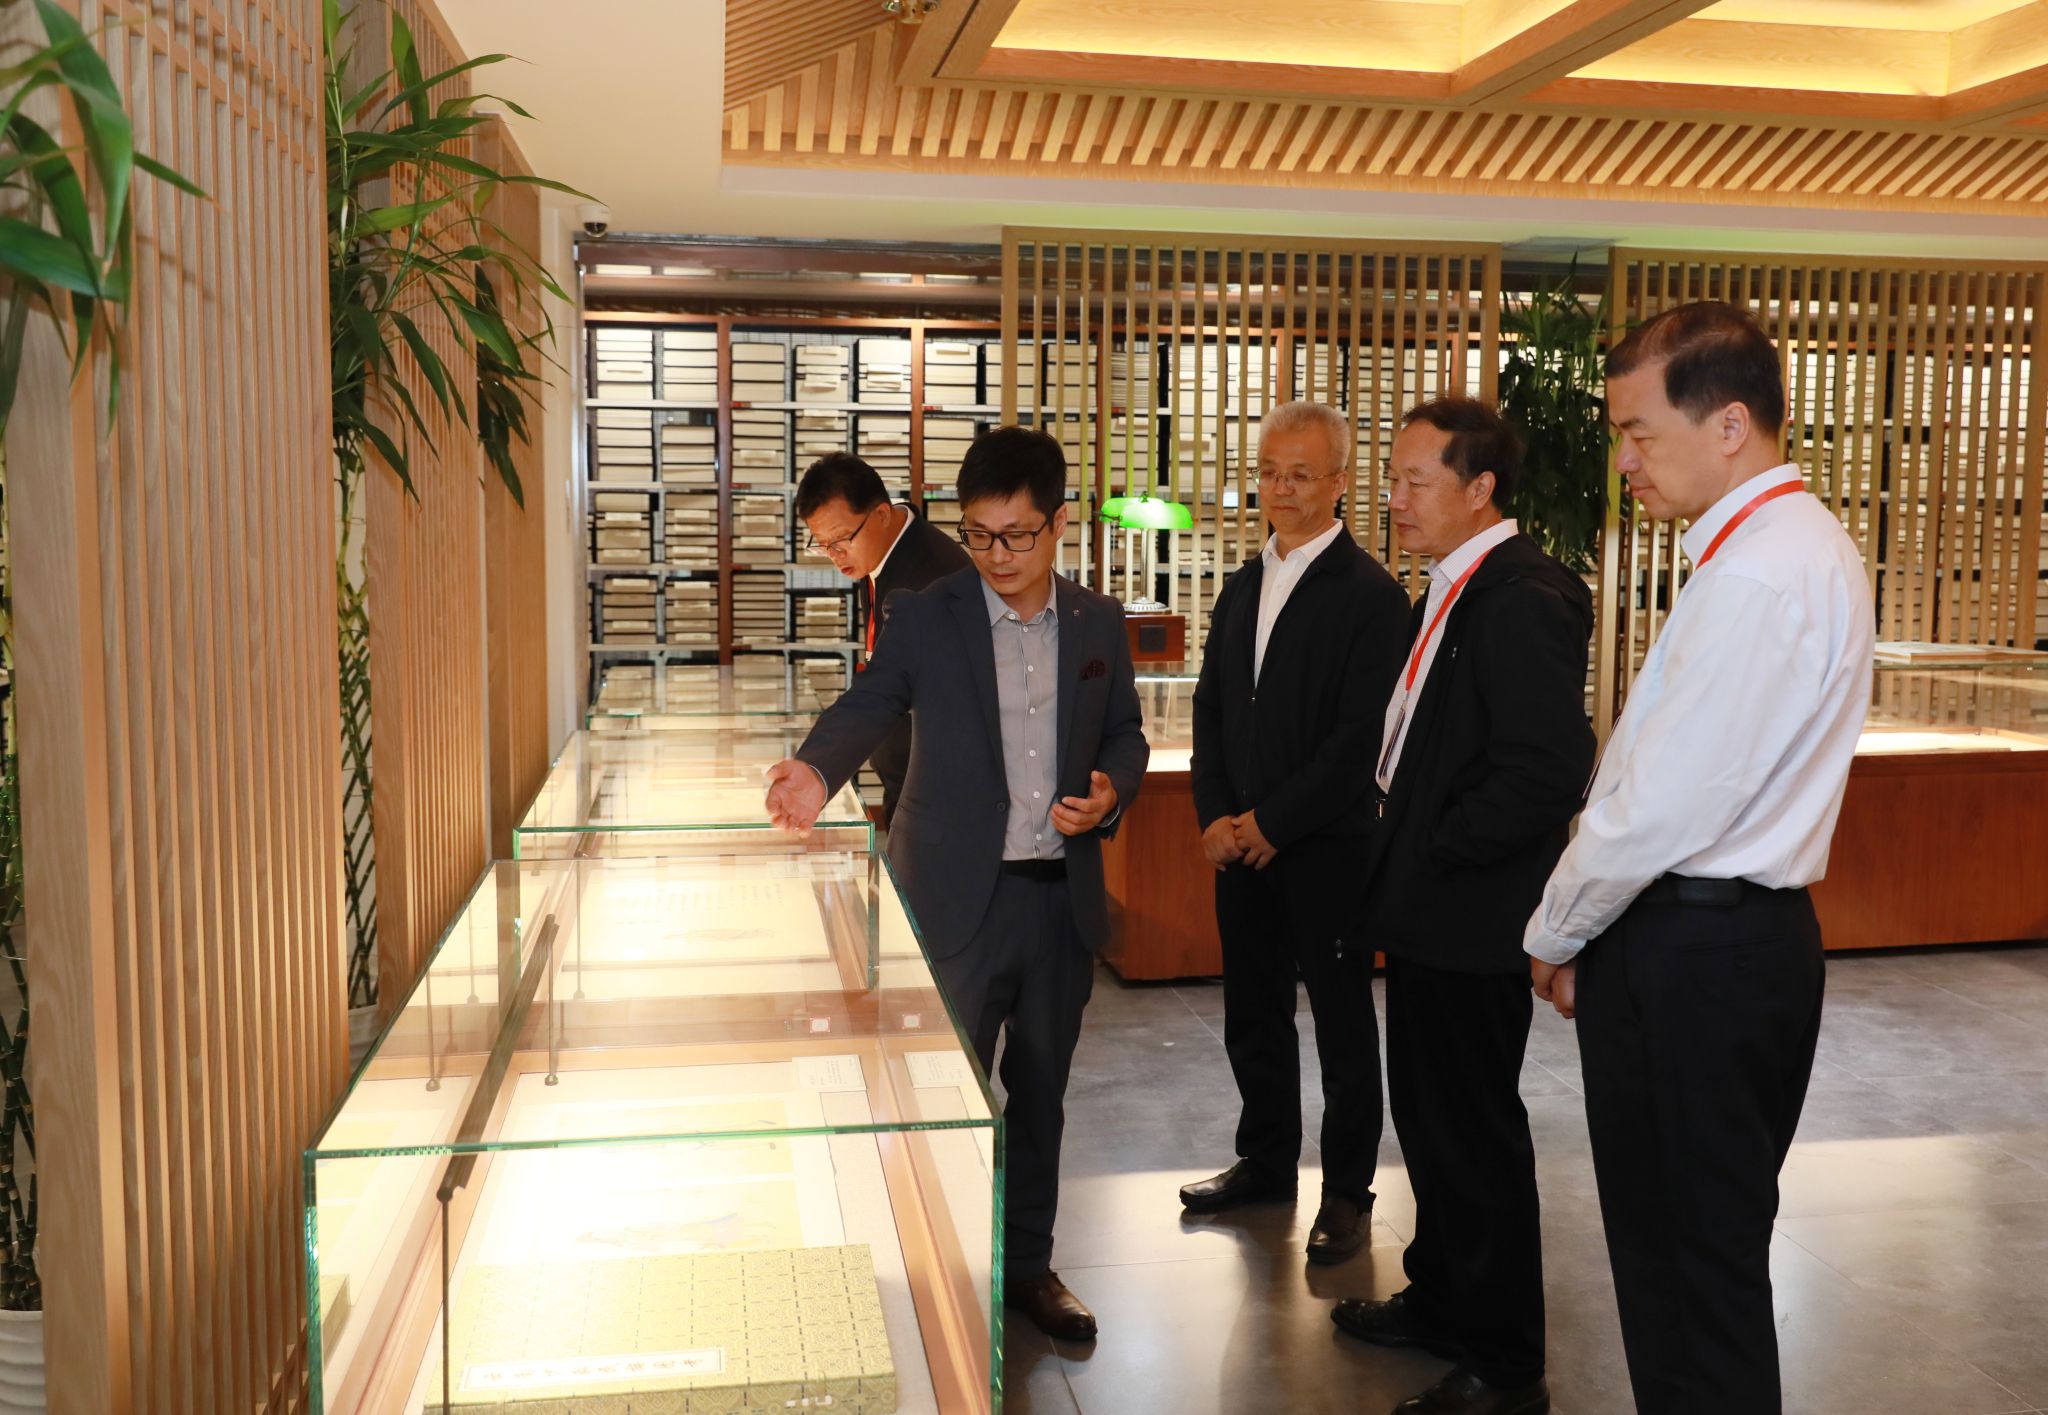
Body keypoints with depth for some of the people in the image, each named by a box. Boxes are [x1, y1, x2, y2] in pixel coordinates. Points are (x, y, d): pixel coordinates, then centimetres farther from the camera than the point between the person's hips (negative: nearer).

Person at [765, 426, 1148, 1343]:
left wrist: (1113, 790, -8)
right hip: (958, 897, -3)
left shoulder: (1098, 623, 4)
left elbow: (1124, 732, 12)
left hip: (1062, 896, 3)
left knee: (1040, 1088, 16)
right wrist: (818, 769, -36)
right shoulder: (924, 620, -6)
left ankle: (1027, 1264, 34)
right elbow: (868, 704, -16)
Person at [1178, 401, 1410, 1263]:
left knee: (1342, 1022, 6)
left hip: (1328, 846, -6)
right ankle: (1266, 1161, 33)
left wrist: (1273, 824, -14)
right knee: (1253, 1012, 16)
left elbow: (1362, 735, -16)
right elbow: (1212, 706, 13)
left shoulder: (1369, 594, -11)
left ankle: (1347, 1192, 19)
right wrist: (1216, 816, 1)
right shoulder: (1244, 586, 12)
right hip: (1243, 842, 7)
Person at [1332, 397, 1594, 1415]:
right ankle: (1441, 1301, 40)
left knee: (1476, 1133, 3)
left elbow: (1549, 770, -27)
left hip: (1470, 920, -10)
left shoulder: (1523, 599, -20)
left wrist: (1439, 849, -18)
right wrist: (1405, 850, 9)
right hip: (1429, 911, 10)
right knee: (1427, 1115, 21)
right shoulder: (1452, 591, 11)